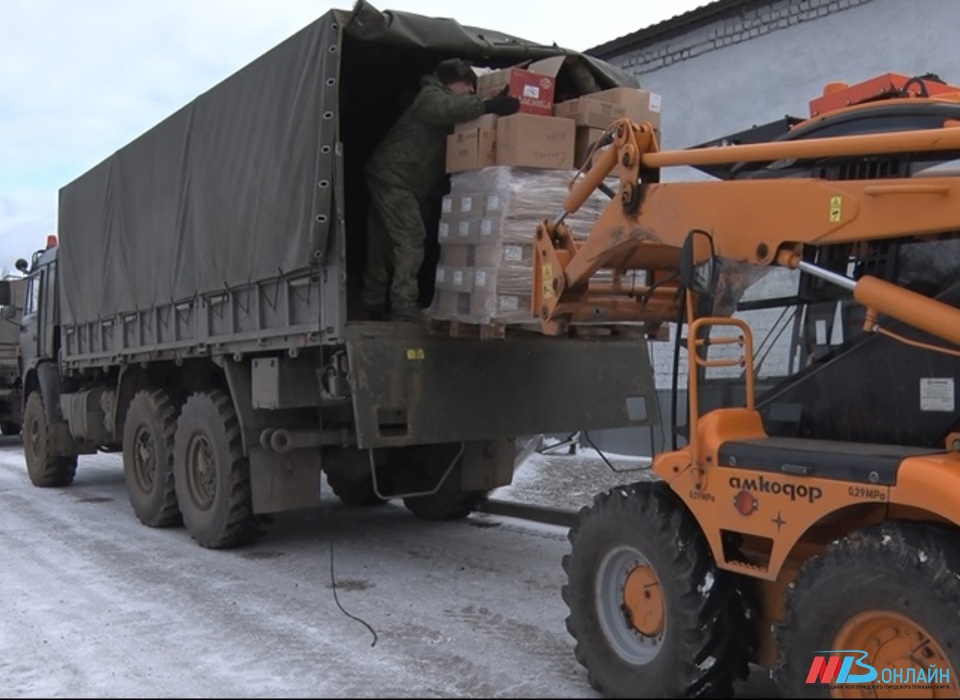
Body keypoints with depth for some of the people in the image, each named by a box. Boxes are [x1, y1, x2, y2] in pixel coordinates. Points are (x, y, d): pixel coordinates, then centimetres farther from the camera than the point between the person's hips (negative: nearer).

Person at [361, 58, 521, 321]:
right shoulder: (432, 97, -9)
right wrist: (487, 106, -43)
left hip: (388, 179, 10)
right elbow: (449, 109, -34)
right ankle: (403, 306, -18)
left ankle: (372, 305, 18)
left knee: (383, 245, 12)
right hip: (393, 178, -10)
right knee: (411, 238, -15)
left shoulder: (437, 99, 23)